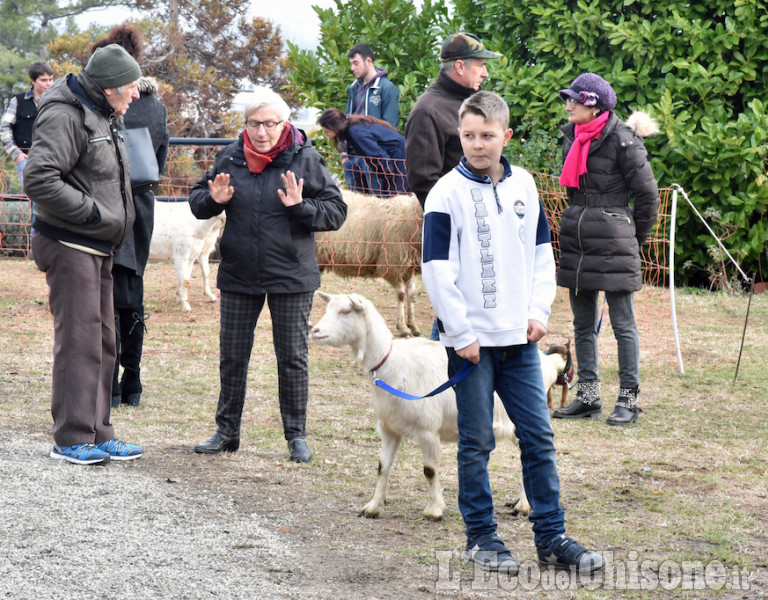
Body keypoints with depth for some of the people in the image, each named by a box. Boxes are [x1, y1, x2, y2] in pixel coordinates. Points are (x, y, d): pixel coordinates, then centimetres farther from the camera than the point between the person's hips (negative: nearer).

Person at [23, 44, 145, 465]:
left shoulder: (103, 118, 16)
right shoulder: (65, 117, -16)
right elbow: (38, 181, -26)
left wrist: (116, 220, 13)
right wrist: (90, 210, -21)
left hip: (98, 247, 10)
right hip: (70, 245, -10)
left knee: (102, 341, 12)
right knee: (78, 339, -9)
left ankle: (97, 434, 18)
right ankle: (71, 438, -5)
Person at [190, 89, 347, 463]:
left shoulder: (305, 159, -6)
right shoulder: (230, 158, 2)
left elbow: (336, 212, -5)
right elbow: (197, 203, 12)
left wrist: (300, 207, -22)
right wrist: (213, 200, -10)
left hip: (290, 277, -3)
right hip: (238, 275, 3)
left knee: (293, 358, 5)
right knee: (232, 356, 10)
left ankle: (296, 435, 15)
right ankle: (227, 431, 22)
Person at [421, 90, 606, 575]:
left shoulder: (524, 185, 8)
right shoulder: (447, 194, -7)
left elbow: (542, 253, 16)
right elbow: (437, 270, -9)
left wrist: (539, 311, 3)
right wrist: (461, 334, -12)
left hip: (520, 337, 5)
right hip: (473, 339, -5)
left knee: (539, 436, 6)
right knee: (477, 441, 2)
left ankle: (552, 537, 12)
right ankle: (481, 538, 12)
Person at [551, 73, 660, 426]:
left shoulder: (621, 141, -11)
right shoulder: (571, 137, 11)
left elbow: (648, 195, -4)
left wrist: (634, 237, 4)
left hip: (612, 245, -7)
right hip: (576, 243, 8)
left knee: (623, 324, -1)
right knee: (583, 325, 11)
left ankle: (629, 400, 3)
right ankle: (587, 396, 18)